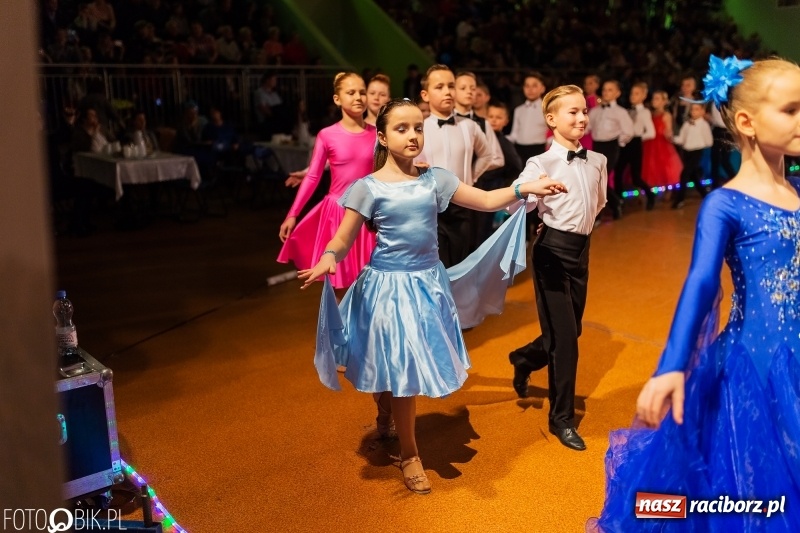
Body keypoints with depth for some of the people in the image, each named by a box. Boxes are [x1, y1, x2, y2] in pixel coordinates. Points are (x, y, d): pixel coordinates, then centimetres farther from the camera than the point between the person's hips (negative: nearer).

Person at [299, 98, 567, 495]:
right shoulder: (368, 187, -9)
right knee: (400, 371, 4)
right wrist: (328, 259, -30)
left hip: (428, 283, 4)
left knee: (415, 368, 13)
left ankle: (393, 430, 40)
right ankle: (409, 454, 24)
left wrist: (523, 188, -8)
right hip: (389, 287, -4)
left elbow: (486, 201, 5)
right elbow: (343, 239, -10)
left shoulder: (434, 179, 1)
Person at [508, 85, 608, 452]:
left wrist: (582, 226, 13)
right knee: (563, 335, -3)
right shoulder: (541, 163, -12)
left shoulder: (597, 161, 6)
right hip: (553, 249, -6)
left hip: (581, 248, 7)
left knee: (571, 329, 16)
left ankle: (524, 359, 46)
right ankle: (562, 418, 13)